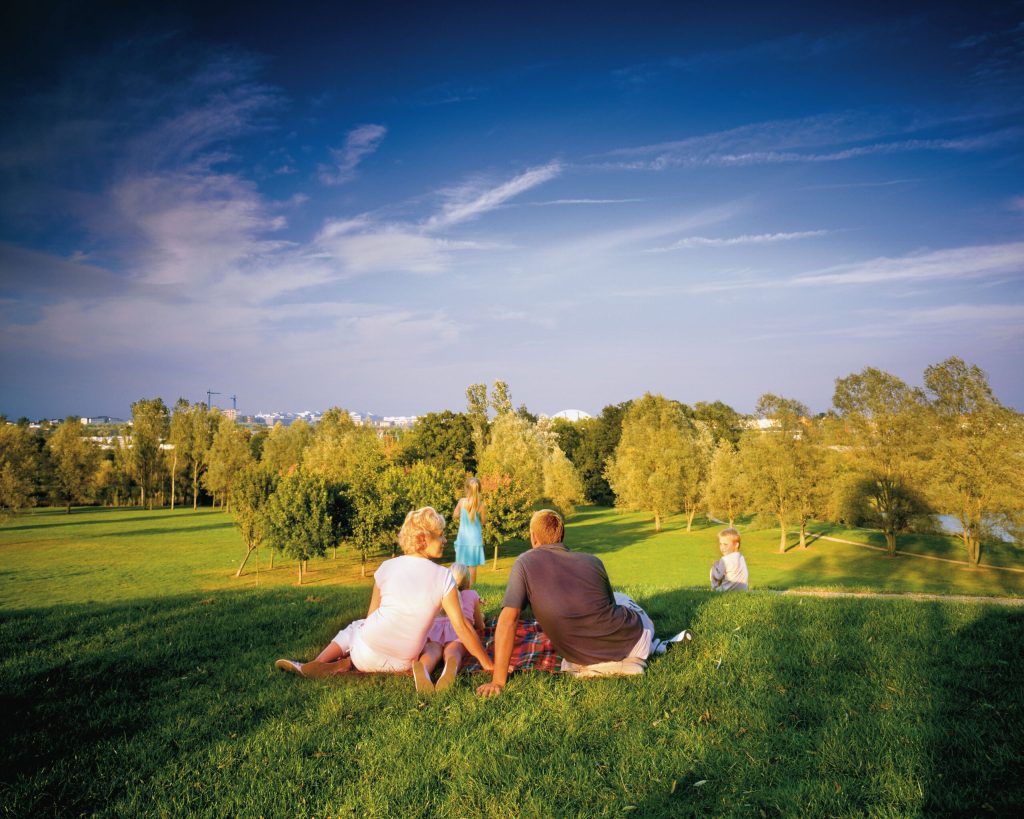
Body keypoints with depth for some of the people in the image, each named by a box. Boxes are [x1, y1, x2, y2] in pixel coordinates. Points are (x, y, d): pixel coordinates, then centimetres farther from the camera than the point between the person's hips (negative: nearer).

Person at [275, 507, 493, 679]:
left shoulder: (387, 567, -1)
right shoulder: (443, 577, -8)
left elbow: (372, 615, 9)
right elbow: (461, 627, -8)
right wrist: (488, 664, 0)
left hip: (368, 651, 0)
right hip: (401, 663, 0)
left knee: (353, 628, 31)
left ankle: (319, 663, 9)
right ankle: (347, 664, 1)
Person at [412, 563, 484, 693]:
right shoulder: (472, 594, 34)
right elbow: (480, 627, 43)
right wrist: (480, 616, 65)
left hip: (434, 625, 2)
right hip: (460, 626, -1)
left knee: (432, 651, -30)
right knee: (452, 651, -32)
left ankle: (422, 669, -67)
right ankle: (451, 667, -71)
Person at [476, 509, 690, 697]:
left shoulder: (525, 562, -9)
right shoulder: (592, 561, -1)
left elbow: (507, 620, -16)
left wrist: (498, 681, -13)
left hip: (587, 660, -2)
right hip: (635, 643, 2)